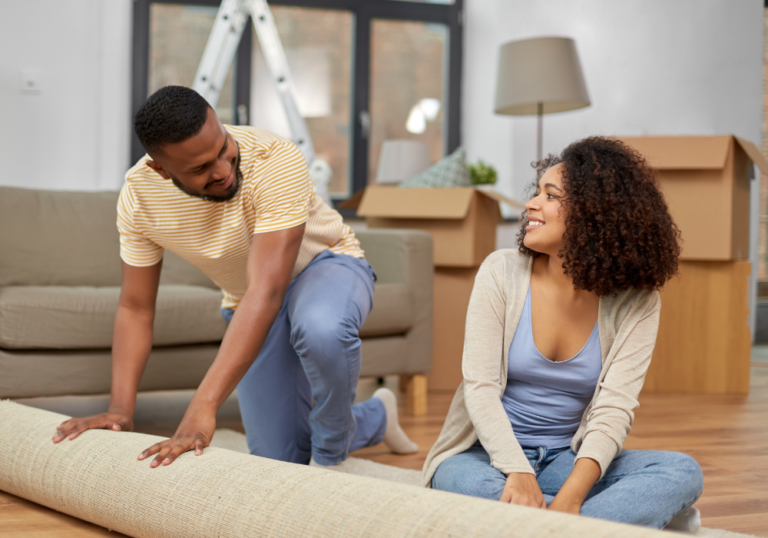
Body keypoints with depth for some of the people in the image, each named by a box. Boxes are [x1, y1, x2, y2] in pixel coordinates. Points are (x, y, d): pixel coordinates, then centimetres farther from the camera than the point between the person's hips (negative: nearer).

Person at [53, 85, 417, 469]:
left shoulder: (276, 161, -36)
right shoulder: (137, 195, -20)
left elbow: (267, 292, -44)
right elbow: (135, 309, -11)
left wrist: (203, 408, -51)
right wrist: (120, 410, -24)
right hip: (247, 302, 5)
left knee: (321, 328, -41)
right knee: (281, 458, 1)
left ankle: (330, 456, -11)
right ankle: (376, 417, 33)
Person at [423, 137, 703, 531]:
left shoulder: (634, 302, -5)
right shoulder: (502, 273, -5)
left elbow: (614, 408, -14)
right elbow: (479, 385, -12)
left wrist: (569, 498, -32)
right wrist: (518, 472, -30)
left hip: (568, 460, 1)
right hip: (490, 454, -1)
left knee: (682, 472, -25)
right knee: (468, 483, -38)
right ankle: (644, 514, -24)